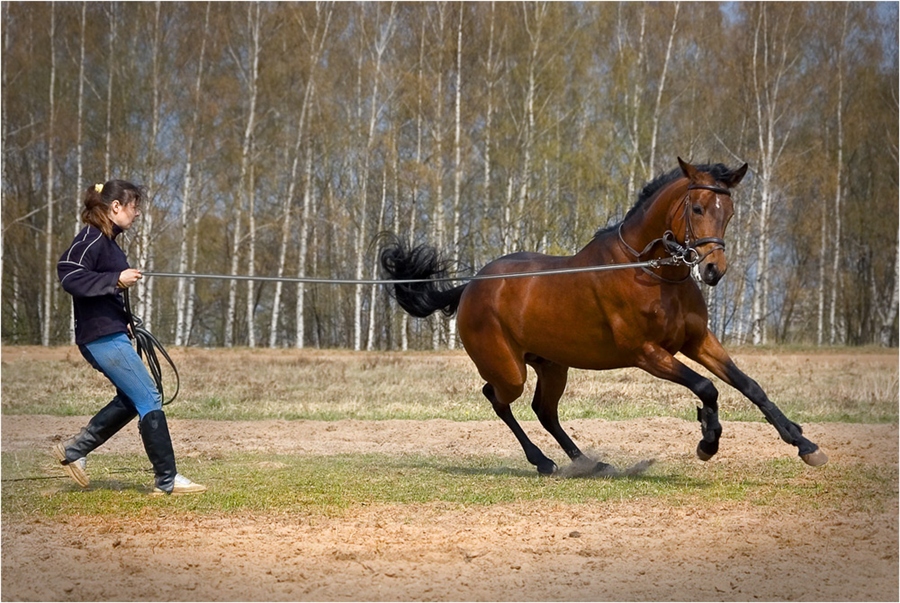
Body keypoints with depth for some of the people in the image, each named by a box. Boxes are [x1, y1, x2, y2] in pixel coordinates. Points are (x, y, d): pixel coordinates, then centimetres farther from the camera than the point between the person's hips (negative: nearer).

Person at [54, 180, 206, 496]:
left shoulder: (108, 240, 15)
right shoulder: (92, 238, -14)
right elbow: (69, 275, -24)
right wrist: (116, 279, -27)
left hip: (111, 333, 11)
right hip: (102, 336, -11)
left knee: (131, 399, 17)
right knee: (149, 399, -8)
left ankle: (74, 449, 22)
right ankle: (166, 480, -5)